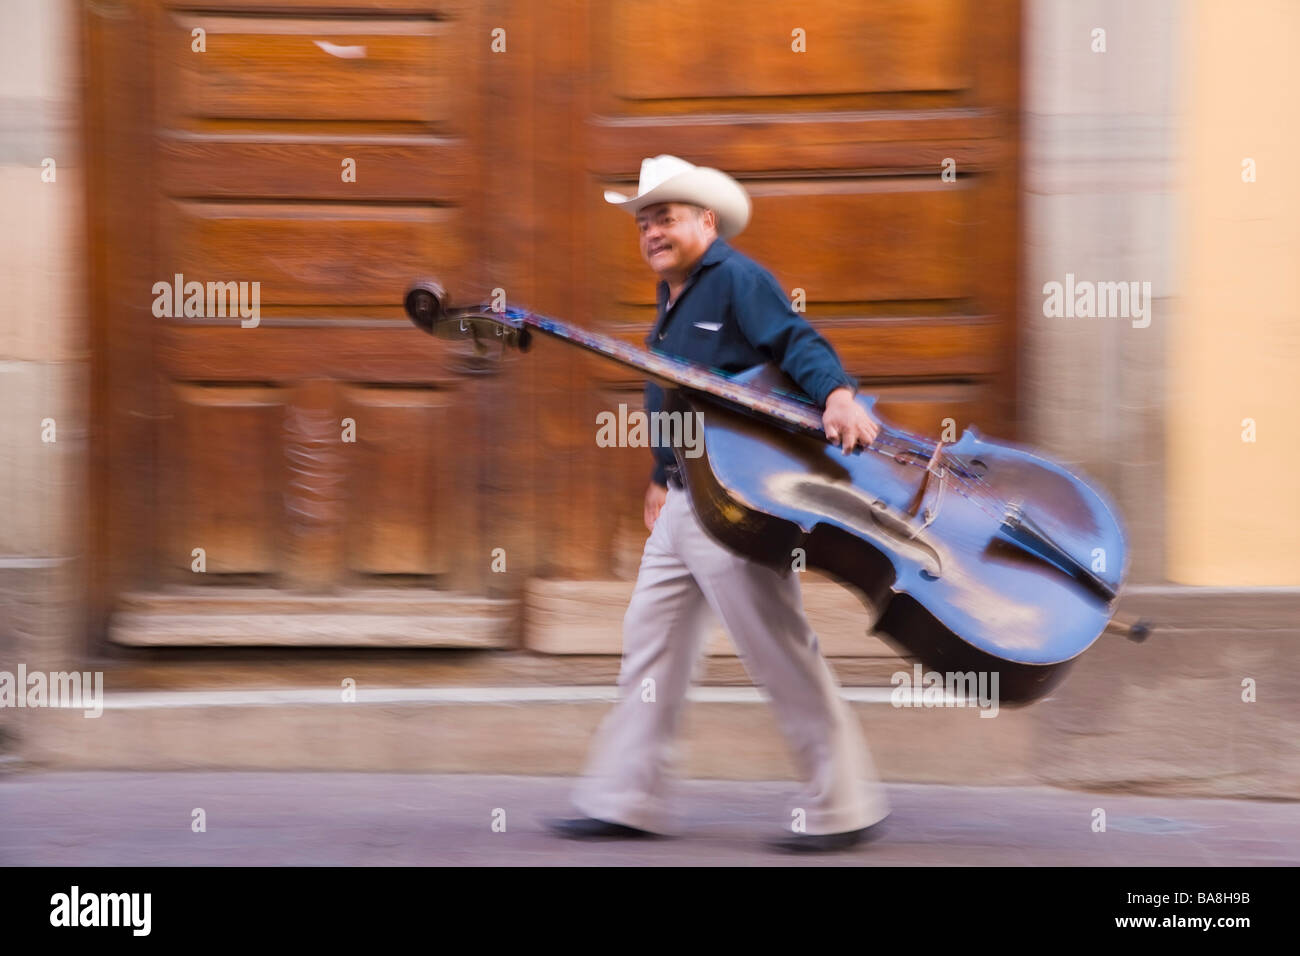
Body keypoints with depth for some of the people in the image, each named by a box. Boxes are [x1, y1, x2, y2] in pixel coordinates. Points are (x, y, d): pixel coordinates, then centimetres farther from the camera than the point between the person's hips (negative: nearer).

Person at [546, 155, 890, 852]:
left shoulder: (736, 280, -9)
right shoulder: (672, 299, 18)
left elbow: (798, 344, -21)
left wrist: (837, 395, -39)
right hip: (683, 505, 10)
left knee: (778, 650, -7)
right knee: (651, 642, 11)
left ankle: (845, 807, 1)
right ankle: (628, 800, 17)